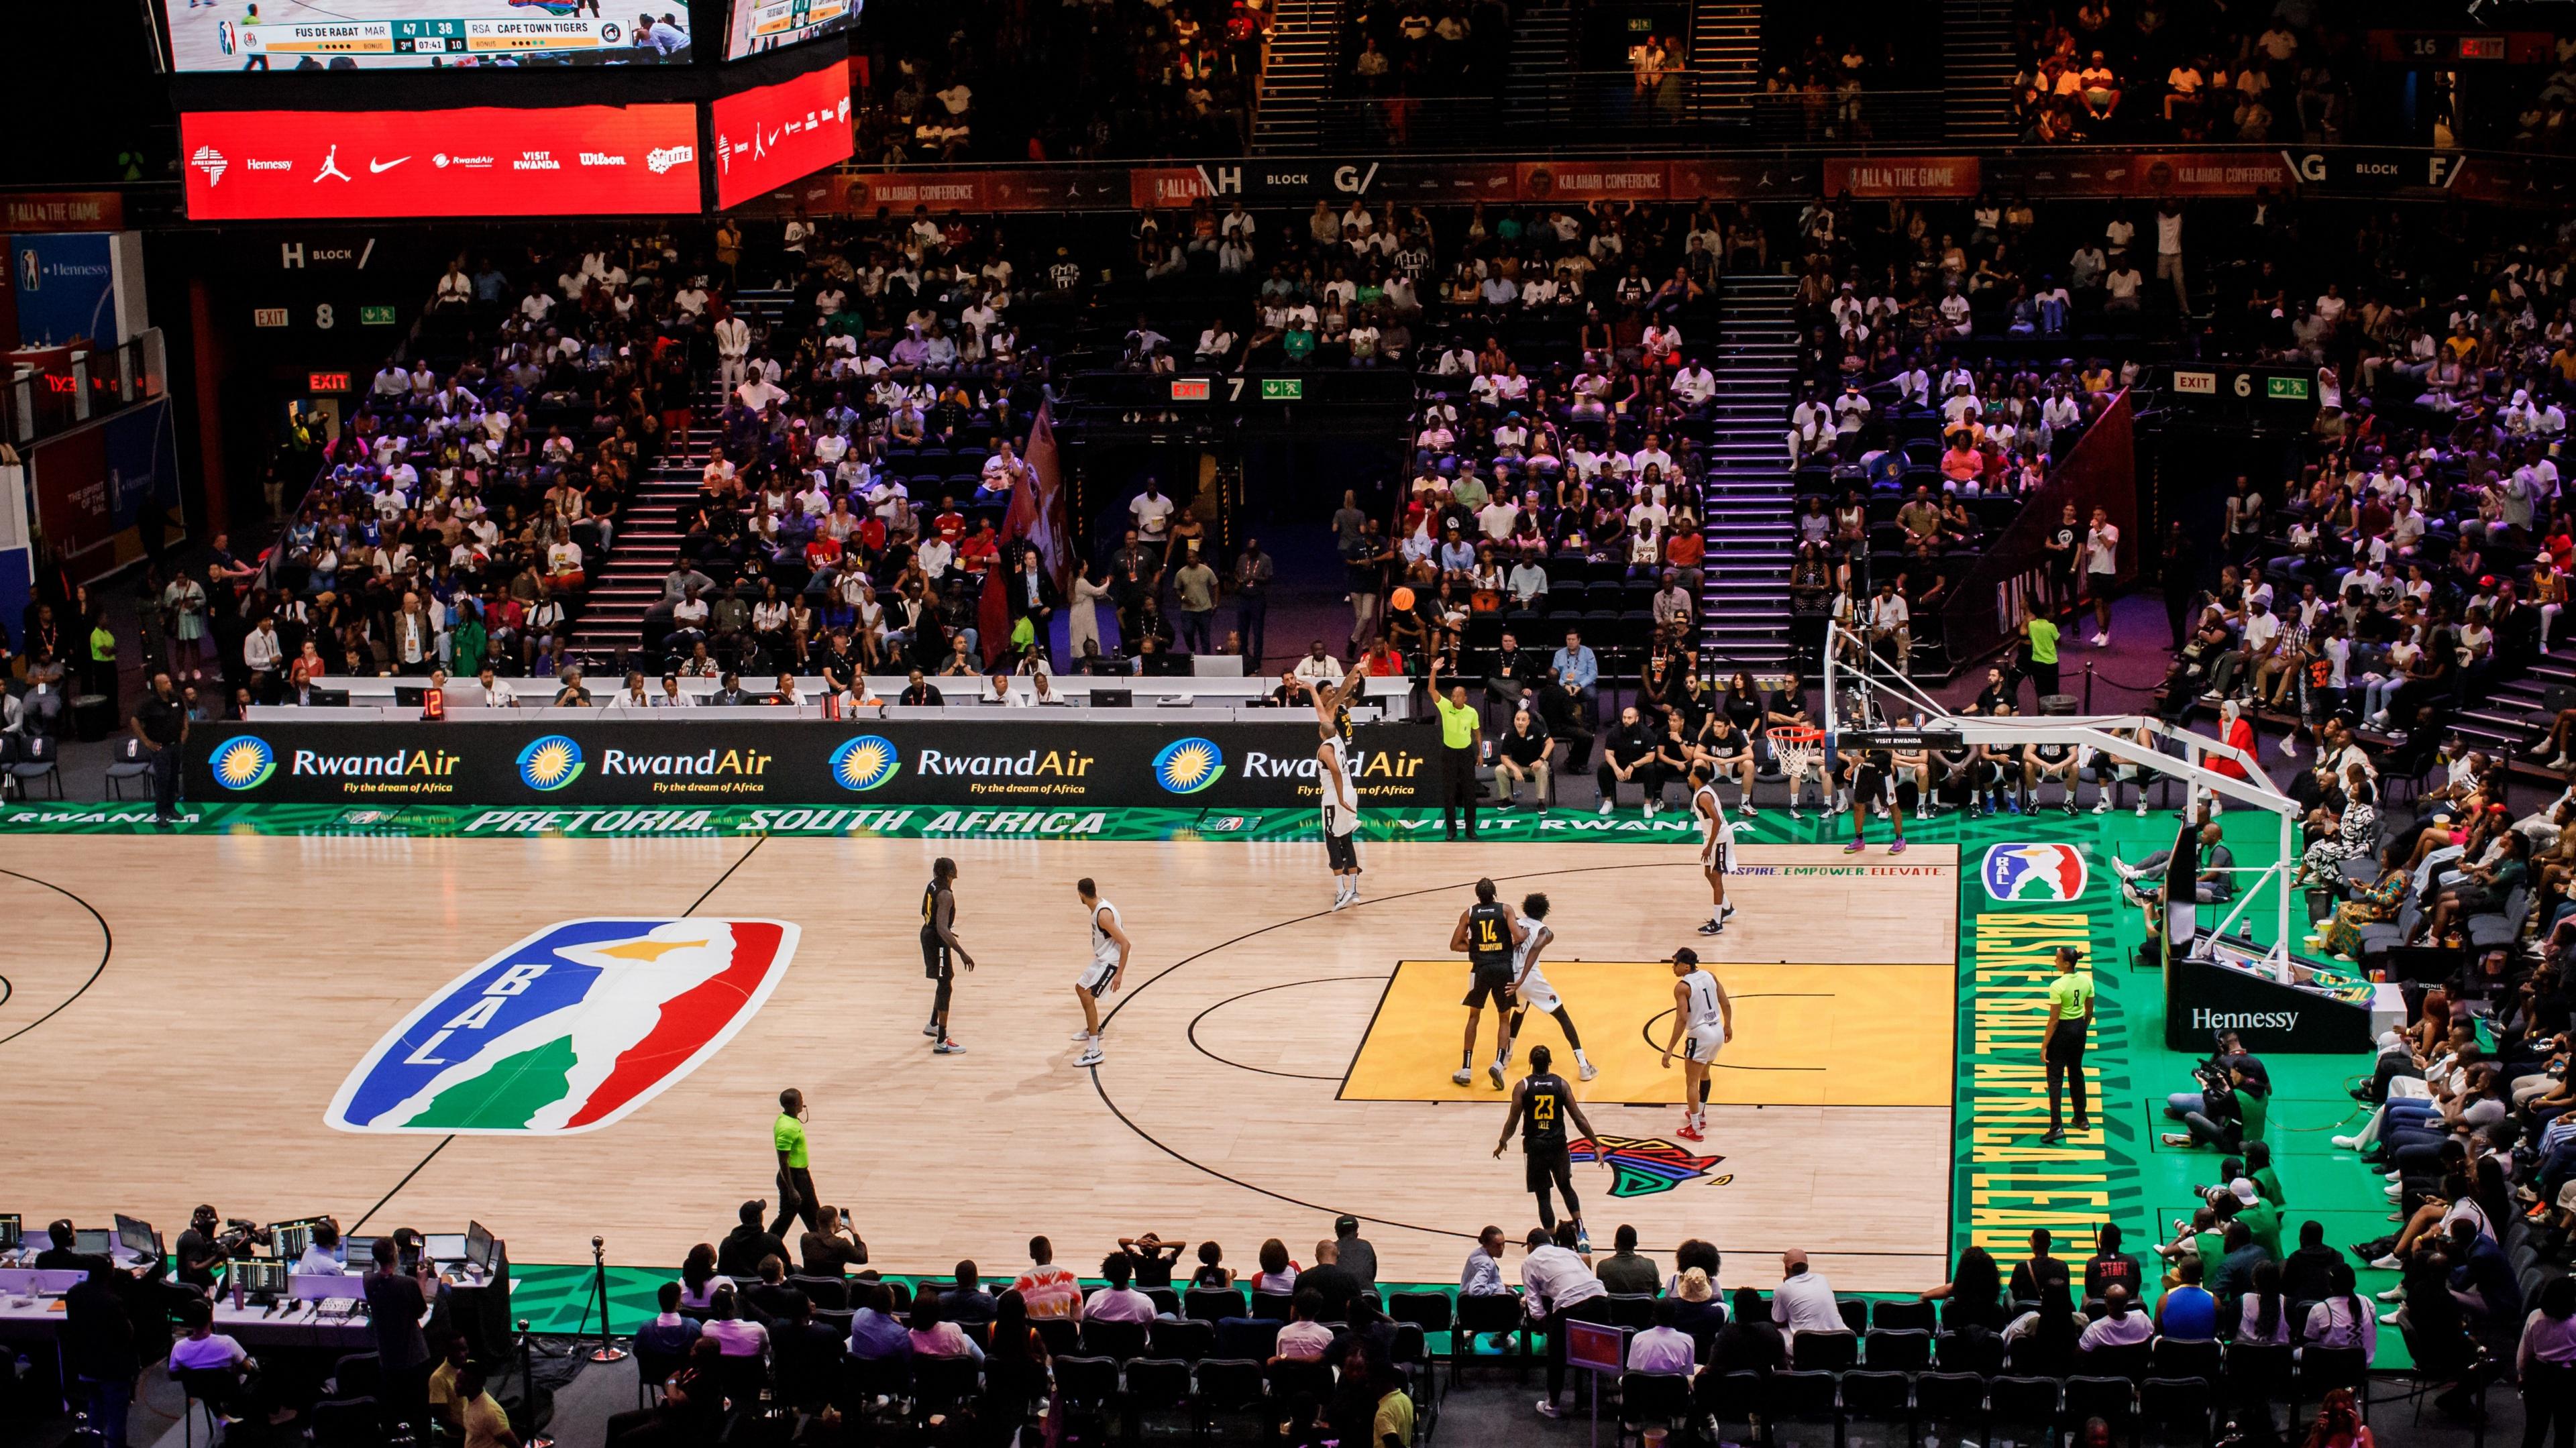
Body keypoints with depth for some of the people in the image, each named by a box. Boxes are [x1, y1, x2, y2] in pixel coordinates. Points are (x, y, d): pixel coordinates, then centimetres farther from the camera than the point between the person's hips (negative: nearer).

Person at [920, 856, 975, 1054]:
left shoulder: (932, 886, 2)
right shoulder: (946, 895, -26)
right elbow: (942, 929, -35)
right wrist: (962, 953, -38)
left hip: (928, 934, 10)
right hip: (938, 942, -10)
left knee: (947, 979, 26)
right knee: (945, 987, -4)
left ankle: (933, 1026, 41)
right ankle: (941, 1043, -3)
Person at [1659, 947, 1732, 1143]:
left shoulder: (1682, 987, -16)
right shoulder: (1709, 976, 5)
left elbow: (1682, 1019, -22)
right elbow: (1726, 1004, 8)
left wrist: (1670, 1050, -20)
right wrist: (1728, 1026, 25)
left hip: (1701, 1035, -8)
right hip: (1718, 1031, 8)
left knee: (1691, 1082, 3)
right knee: (1704, 1073, 29)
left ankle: (1695, 1129, 3)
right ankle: (1700, 1114, 44)